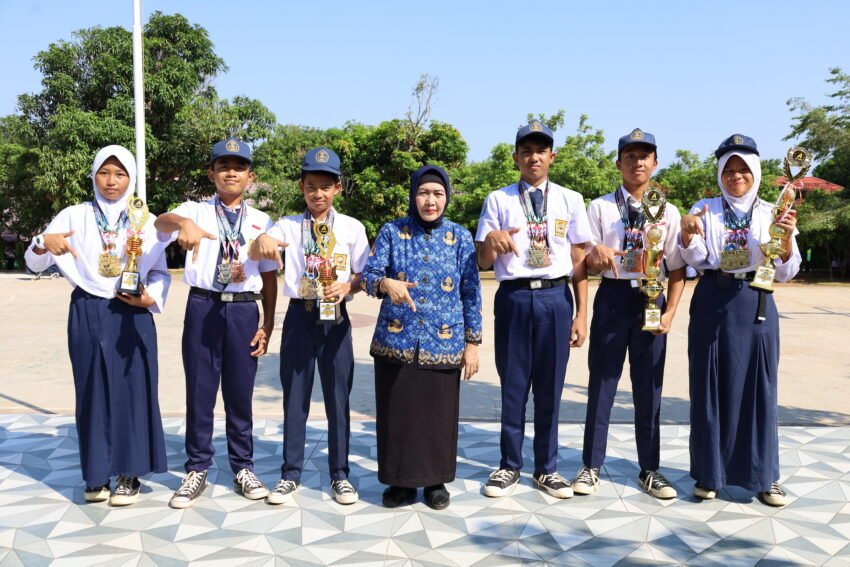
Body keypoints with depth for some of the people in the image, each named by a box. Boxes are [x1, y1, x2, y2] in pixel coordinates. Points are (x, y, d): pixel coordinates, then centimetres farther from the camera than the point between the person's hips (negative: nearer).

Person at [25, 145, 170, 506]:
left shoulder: (146, 221, 4)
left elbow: (160, 272, 6)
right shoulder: (74, 216, 4)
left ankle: (129, 474, 12)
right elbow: (35, 264, 3)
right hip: (88, 315, 1)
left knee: (132, 391, 0)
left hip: (132, 316, 0)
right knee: (93, 392, 5)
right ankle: (97, 473, 17)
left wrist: (150, 298, -14)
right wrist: (43, 242, -19)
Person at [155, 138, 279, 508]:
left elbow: (270, 276, 8)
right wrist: (183, 223, -43)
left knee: (240, 393, 9)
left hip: (244, 311, 1)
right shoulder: (196, 210, 3)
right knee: (199, 391, 5)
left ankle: (243, 468, 23)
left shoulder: (262, 221, 8)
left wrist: (268, 324, 3)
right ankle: (197, 470, 19)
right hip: (203, 307, -1)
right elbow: (161, 222, -19)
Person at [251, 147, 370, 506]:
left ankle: (340, 475, 20)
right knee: (295, 397, 8)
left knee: (338, 396, 7)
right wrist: (261, 240, -36)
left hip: (335, 317, 0)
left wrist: (347, 287, -16)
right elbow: (255, 255, -13)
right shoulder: (288, 225, 3)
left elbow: (364, 274, 6)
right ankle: (290, 474, 21)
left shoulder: (352, 228, 3)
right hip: (299, 315, 1)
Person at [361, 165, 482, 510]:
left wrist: (472, 342, 1)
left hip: (443, 344, 0)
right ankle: (400, 480, 24)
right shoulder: (391, 232, 2)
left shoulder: (460, 237, 4)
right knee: (397, 413, 6)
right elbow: (369, 275, -6)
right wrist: (386, 284, -29)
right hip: (396, 341, 0)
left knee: (439, 414, 7)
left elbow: (471, 293, 5)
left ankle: (435, 481, 25)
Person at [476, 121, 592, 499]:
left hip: (556, 298, 1)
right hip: (514, 298, -1)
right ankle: (509, 466, 25)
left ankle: (547, 468, 25)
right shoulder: (498, 200, 3)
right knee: (513, 386, 8)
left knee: (550, 388, 9)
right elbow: (484, 263, 2)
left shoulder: (570, 200, 6)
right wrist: (491, 240, -21)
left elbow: (579, 261, 6)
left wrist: (582, 314, 3)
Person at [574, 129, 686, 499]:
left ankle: (649, 470, 21)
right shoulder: (600, 207, 4)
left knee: (649, 390, 8)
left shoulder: (669, 212, 8)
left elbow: (678, 270, 8)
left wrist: (669, 313, -4)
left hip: (651, 301, 1)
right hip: (612, 298, -1)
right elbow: (586, 266, 3)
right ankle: (591, 467, 16)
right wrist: (597, 255, -21)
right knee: (601, 385, 4)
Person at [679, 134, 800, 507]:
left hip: (756, 306, 1)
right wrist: (686, 234, -26)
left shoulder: (772, 213, 8)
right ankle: (710, 472, 16)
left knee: (758, 388, 5)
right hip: (713, 304, -1)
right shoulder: (705, 210, 6)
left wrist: (787, 238, -16)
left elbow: (785, 272, 3)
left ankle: (764, 475, 19)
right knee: (711, 388, 3)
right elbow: (696, 260, -6)